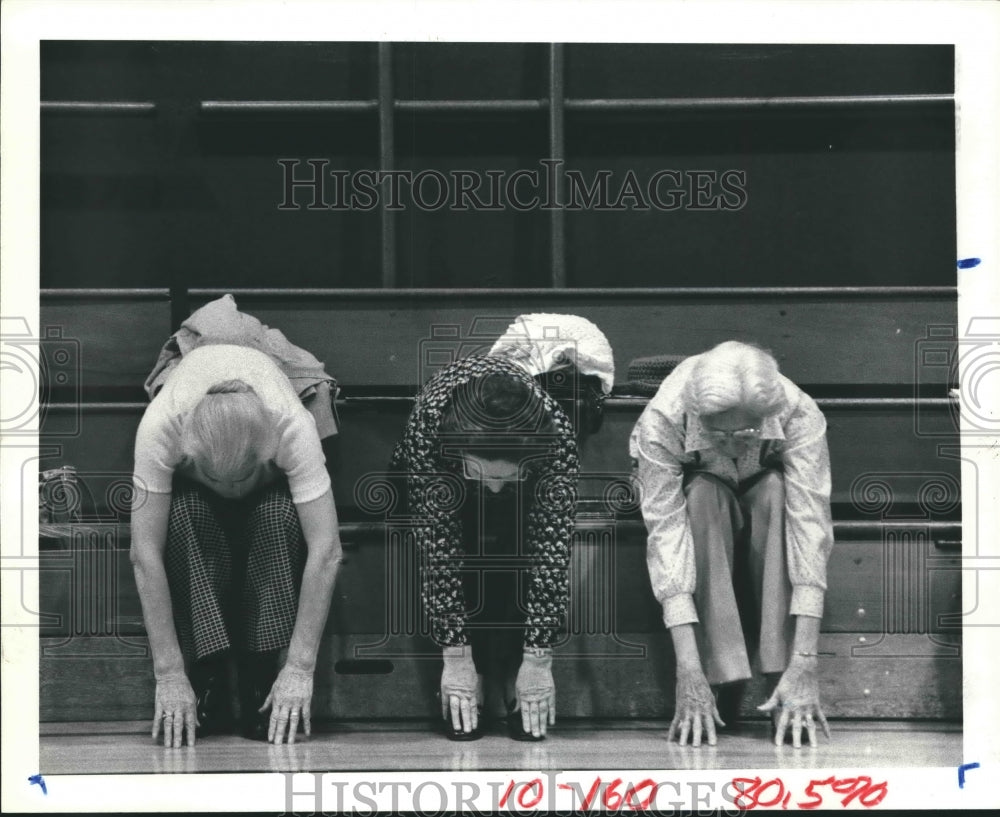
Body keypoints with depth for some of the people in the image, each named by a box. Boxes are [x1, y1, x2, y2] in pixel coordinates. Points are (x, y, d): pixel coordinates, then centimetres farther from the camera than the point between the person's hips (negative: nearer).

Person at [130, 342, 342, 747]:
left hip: (270, 484, 0)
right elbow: (145, 553, -39)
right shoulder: (159, 426, -41)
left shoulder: (293, 427, -40)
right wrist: (169, 675, -39)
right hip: (189, 485, 0)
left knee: (281, 516, -35)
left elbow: (325, 550, -40)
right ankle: (207, 688, -25)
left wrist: (300, 668, -42)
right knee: (183, 516, -35)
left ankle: (264, 690, -24)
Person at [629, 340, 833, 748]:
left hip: (769, 510, 1)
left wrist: (804, 664, -45)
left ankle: (784, 681, -31)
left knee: (777, 490, -34)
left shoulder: (800, 416, -34)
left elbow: (811, 528, -38)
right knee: (702, 498, -35)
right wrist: (689, 672, -44)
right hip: (698, 505, -1)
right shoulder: (661, 422, -36)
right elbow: (667, 535, -39)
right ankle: (718, 678, -29)